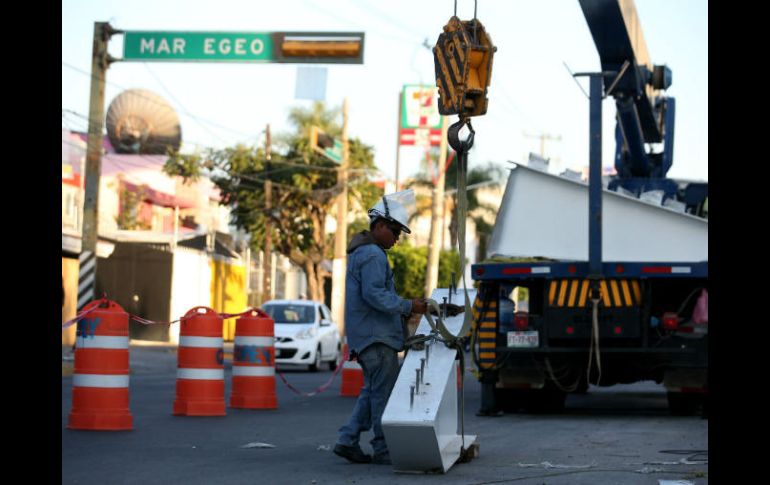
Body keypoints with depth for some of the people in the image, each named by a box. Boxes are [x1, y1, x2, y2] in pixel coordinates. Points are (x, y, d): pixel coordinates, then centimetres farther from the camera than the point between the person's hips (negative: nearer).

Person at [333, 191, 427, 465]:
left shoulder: (361, 252, 21)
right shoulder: (373, 255, -13)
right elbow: (374, 294, -23)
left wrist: (403, 309, 19)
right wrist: (407, 307, -21)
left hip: (366, 334, 11)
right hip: (376, 335, -11)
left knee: (373, 391, 14)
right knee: (385, 391, -7)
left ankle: (348, 440, 11)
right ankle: (384, 450, -4)